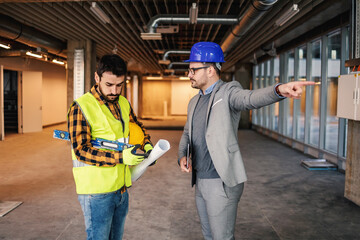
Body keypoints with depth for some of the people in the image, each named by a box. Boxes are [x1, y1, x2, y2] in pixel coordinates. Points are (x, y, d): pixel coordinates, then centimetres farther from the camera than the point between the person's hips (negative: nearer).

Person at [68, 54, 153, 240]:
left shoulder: (123, 103, 8)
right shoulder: (81, 108, -14)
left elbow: (137, 126, 24)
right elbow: (82, 151, -19)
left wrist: (147, 145, 3)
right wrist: (121, 157, -27)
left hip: (122, 188, 7)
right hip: (96, 192, -7)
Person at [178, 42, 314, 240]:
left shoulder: (228, 92, -11)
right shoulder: (194, 102, 13)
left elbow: (251, 98, -32)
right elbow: (187, 134, 22)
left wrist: (279, 90, -53)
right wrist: (182, 156, 1)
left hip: (221, 183, -8)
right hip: (199, 181, 8)